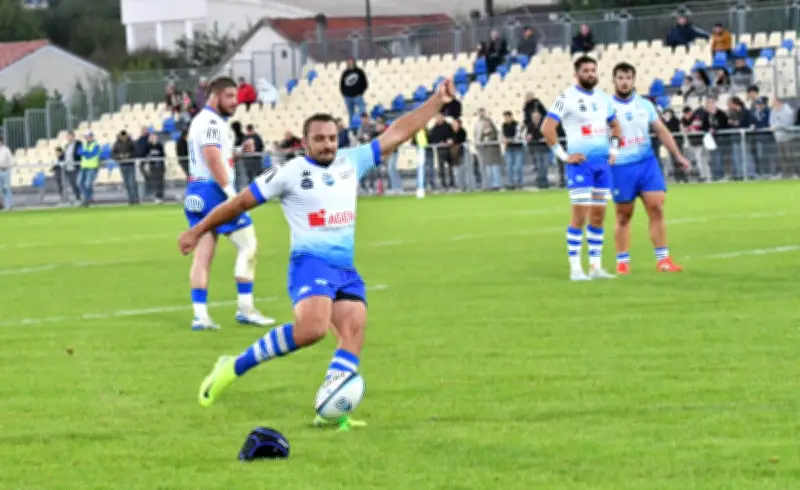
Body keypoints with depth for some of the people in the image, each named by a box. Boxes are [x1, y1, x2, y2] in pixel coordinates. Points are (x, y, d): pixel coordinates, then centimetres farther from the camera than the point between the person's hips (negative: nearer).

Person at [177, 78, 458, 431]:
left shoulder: (351, 162, 14)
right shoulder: (290, 173, 1)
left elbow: (398, 133, 16)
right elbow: (241, 202, 8)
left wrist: (437, 102, 12)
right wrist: (199, 231, 11)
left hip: (346, 270, 6)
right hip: (310, 264, -6)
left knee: (354, 331, -15)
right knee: (311, 329, -29)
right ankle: (234, 368, -17)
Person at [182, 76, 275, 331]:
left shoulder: (201, 120, 20)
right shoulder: (211, 122, -12)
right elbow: (212, 158, -23)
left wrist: (237, 151, 14)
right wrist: (231, 194, -25)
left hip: (195, 193, 10)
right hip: (213, 190, -10)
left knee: (203, 253, 5)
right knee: (248, 245, -3)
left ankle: (200, 314, 0)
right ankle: (245, 309, -3)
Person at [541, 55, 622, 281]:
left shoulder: (603, 98, 13)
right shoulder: (567, 97, -8)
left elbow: (614, 125, 29)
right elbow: (547, 127, -14)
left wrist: (613, 149, 16)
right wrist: (563, 156, -14)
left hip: (603, 162, 6)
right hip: (580, 163, -6)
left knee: (598, 215, 7)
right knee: (580, 214, -9)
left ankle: (596, 266, 12)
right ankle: (575, 269, -7)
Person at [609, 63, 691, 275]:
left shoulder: (645, 105, 8)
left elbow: (662, 131, 12)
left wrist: (677, 155, 5)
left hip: (647, 163, 3)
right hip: (620, 167, -3)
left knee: (656, 208, -7)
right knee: (624, 216, 2)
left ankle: (663, 259, -4)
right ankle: (622, 263, 11)